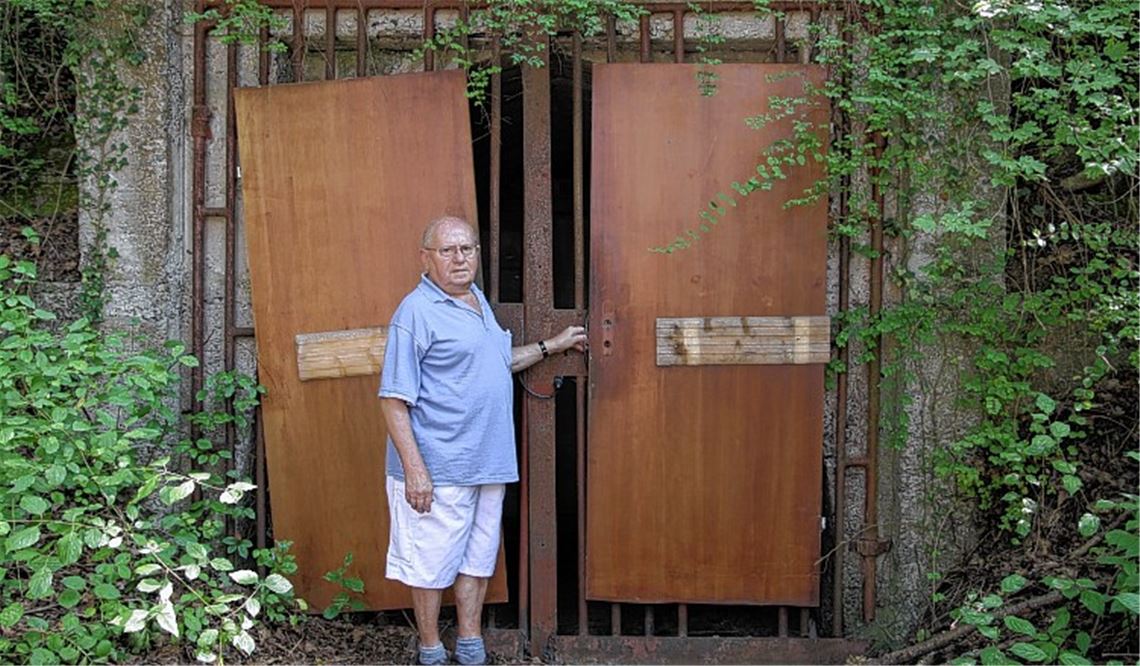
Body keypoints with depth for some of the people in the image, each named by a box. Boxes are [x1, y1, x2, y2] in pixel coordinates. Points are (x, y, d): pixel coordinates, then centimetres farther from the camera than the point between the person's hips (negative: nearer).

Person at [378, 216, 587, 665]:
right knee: (432, 562, 5)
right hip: (439, 468, -8)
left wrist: (551, 347, 26)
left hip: (488, 462, 8)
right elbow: (394, 399, -17)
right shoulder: (417, 311, -14)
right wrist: (414, 468, -22)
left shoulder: (477, 300, 12)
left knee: (478, 556, 16)